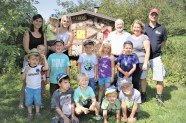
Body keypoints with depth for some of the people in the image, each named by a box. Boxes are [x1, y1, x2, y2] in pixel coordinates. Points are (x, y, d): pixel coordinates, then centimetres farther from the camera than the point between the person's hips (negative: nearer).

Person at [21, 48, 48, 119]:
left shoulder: (39, 67, -10)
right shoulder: (26, 68, -9)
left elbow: (46, 68, -27)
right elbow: (22, 78, -9)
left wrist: (44, 58, -24)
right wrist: (25, 71, -25)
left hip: (37, 88, 0)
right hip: (29, 88, 0)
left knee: (37, 101, 13)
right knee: (28, 101, 11)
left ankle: (37, 112, 32)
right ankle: (30, 113, 29)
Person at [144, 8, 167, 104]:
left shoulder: (162, 28, 4)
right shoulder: (144, 27, 3)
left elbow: (164, 42, 14)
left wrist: (157, 49, 1)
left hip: (156, 57, 0)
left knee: (160, 79, 0)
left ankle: (159, 97, 16)